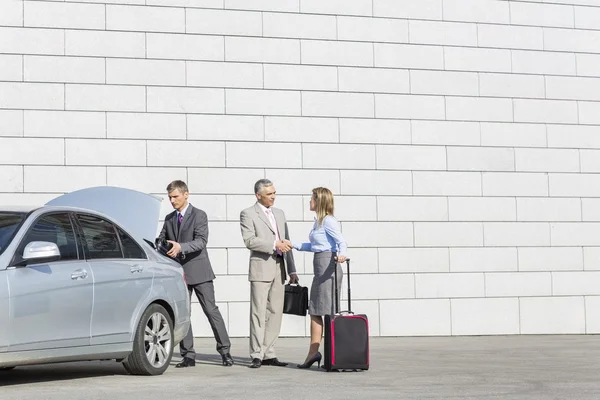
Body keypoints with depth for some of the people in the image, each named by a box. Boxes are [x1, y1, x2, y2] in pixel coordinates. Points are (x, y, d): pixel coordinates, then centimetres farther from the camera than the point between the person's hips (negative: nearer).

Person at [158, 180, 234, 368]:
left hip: (198, 271, -5)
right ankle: (188, 356, 8)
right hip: (178, 272, 5)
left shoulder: (199, 215, -4)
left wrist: (180, 247, -31)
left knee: (211, 310, -3)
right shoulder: (169, 219, 14)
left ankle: (224, 351, 4)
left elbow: (201, 241, -16)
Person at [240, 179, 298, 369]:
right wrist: (275, 244, -19)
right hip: (260, 269, -6)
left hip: (279, 269, 6)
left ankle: (268, 354, 9)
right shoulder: (248, 214, -1)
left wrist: (292, 270, 14)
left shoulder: (279, 213, 18)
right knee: (259, 313, -7)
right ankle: (257, 355, -5)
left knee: (275, 312, 5)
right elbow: (249, 241, -14)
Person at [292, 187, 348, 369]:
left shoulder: (328, 221, -11)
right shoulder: (318, 221, 17)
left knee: (329, 311, -6)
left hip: (328, 265, -10)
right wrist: (293, 245, 24)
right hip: (320, 266, 10)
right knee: (314, 311, 8)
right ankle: (313, 353, 9)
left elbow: (342, 242, -20)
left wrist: (341, 255, -40)